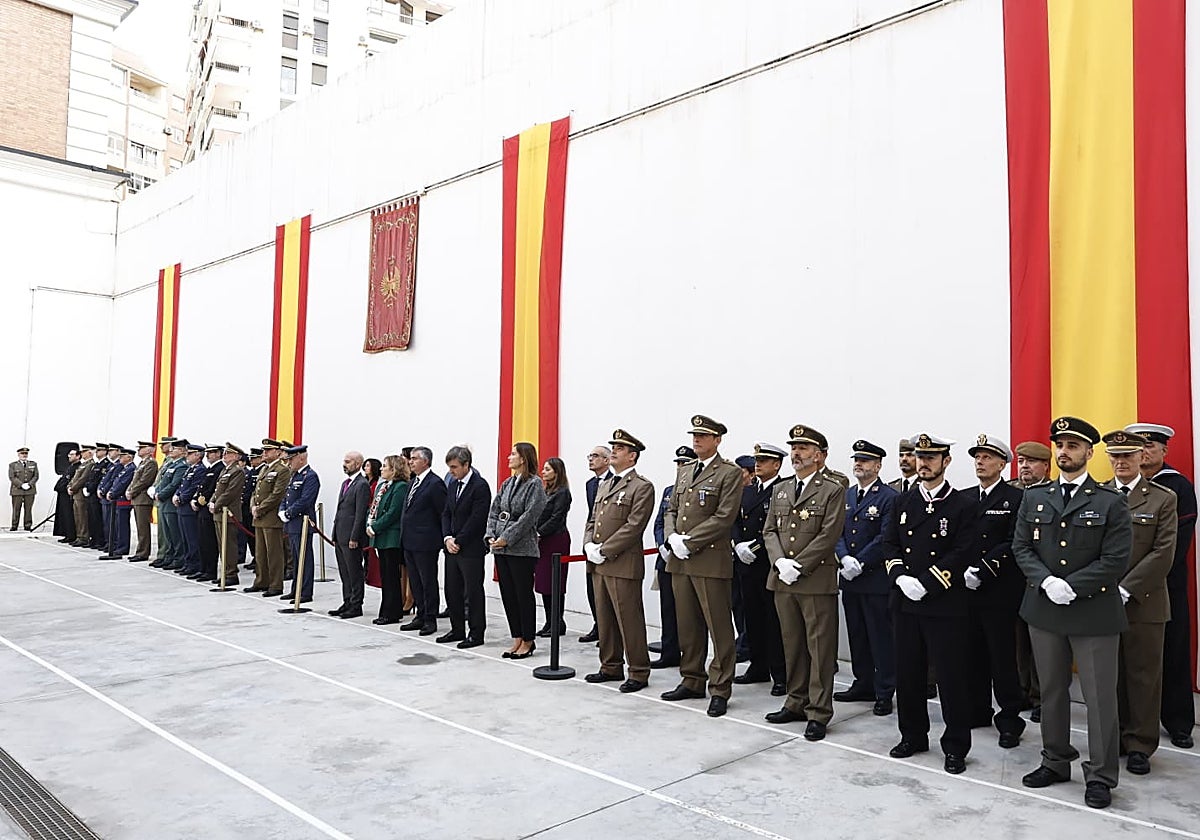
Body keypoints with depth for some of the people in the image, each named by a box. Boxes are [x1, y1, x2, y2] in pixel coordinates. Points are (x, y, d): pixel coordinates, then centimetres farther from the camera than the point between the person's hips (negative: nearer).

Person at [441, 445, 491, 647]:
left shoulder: (480, 485, -12)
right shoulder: (453, 485, 14)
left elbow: (477, 519, -17)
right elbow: (446, 514, 13)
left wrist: (458, 541, -13)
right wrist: (447, 538, -2)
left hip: (471, 549, -8)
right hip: (452, 547, 8)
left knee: (473, 592, -1)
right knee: (452, 591, 12)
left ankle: (476, 634, 8)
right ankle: (457, 630, 24)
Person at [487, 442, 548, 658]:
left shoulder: (535, 484, -8)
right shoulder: (507, 484, 13)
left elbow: (529, 516, -15)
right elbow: (494, 512, 12)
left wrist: (506, 538, -16)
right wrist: (491, 535, -3)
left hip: (522, 549, -7)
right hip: (501, 549, 7)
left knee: (524, 595, 2)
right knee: (508, 594, 10)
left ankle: (528, 641, 14)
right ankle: (517, 639, 21)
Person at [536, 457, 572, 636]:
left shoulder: (562, 492, -9)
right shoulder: (546, 491, 15)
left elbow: (556, 519, -15)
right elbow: (538, 516, 14)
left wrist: (538, 532, -15)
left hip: (557, 541, -8)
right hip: (543, 541, 8)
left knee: (554, 584, -3)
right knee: (543, 583, 9)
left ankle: (558, 624, 4)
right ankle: (549, 622, 16)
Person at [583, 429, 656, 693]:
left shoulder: (642, 487, -7)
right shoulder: (604, 486, 19)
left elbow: (634, 526, -16)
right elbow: (592, 520, 20)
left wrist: (605, 550, -17)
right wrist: (589, 546, 1)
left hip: (623, 565, -8)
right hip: (599, 564, 8)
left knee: (629, 620, -2)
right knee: (605, 619, 14)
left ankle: (639, 673, 8)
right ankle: (611, 667, 25)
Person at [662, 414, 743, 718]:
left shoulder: (730, 473, -5)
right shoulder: (683, 471, 17)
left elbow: (724, 517, -14)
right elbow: (672, 509, 17)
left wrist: (689, 543, -16)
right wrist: (672, 537, -3)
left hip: (711, 560, -7)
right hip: (680, 560, 7)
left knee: (719, 627, -1)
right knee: (687, 625, 13)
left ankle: (720, 690, 7)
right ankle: (692, 681, 25)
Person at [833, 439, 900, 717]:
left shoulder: (890, 497, -8)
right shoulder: (845, 495, 12)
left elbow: (885, 538, -14)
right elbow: (837, 532, 9)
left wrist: (860, 563, -16)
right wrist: (845, 559, -8)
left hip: (876, 579, -6)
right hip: (849, 578, 7)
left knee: (881, 636, 1)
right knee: (857, 635, 15)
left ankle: (885, 693, 10)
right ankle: (863, 684, 27)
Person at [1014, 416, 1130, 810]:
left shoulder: (1111, 502, -4)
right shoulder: (1034, 498, 7)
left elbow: (1116, 559, -10)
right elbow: (1021, 548, 4)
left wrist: (1071, 586, -17)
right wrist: (1046, 581, -12)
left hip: (1094, 613, -4)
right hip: (1044, 610, 4)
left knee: (1100, 696, 3)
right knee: (1051, 691, 14)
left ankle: (1100, 776, 17)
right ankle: (1055, 762, 29)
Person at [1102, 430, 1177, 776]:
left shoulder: (1164, 499, 1)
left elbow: (1164, 553, -7)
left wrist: (1125, 589, -13)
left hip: (1142, 601, -2)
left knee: (1143, 675, 6)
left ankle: (1139, 745, 17)